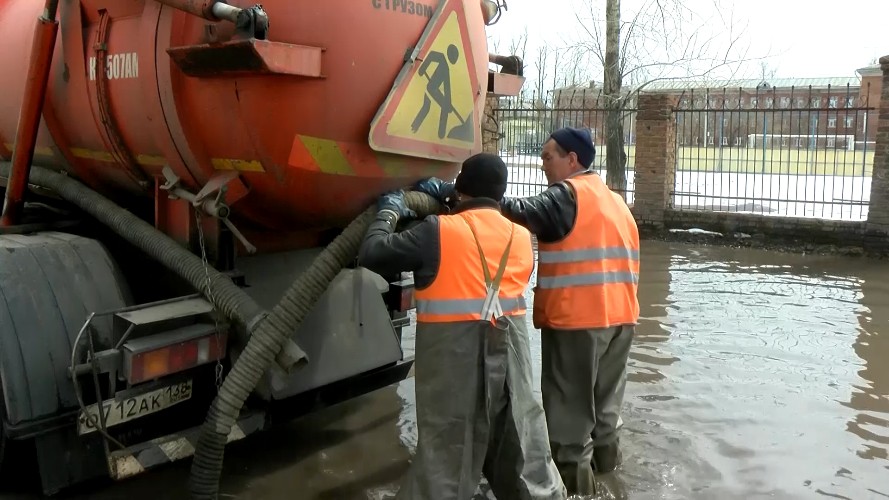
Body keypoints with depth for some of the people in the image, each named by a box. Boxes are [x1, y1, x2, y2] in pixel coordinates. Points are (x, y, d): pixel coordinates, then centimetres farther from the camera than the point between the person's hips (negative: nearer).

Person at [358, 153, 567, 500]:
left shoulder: (437, 232, -8)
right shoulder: (522, 238, 7)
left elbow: (371, 255, -6)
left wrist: (388, 214, 12)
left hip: (454, 356, -4)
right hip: (511, 352, 5)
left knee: (446, 456, 3)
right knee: (523, 447, 19)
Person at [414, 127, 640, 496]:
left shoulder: (568, 194, -10)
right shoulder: (615, 201, 17)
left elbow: (517, 210, -22)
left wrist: (449, 192, -21)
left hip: (577, 319, -8)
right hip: (619, 317, 9)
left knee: (569, 403, 2)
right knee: (604, 396, 22)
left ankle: (573, 475, 8)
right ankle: (605, 456, 35)